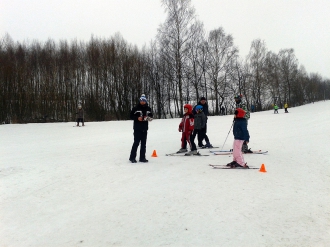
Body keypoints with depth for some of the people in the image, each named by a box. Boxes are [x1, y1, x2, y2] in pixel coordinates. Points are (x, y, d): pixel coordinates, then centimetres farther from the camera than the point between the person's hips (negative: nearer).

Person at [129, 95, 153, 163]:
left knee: (143, 143, 7)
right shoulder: (135, 108, -3)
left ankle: (142, 158, 14)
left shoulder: (148, 109, 10)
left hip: (145, 128, 5)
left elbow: (151, 116, 18)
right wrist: (137, 118, -16)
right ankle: (132, 157, 1)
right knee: (136, 142, -7)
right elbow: (131, 116, -2)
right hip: (137, 128, -5)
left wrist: (148, 118, -3)